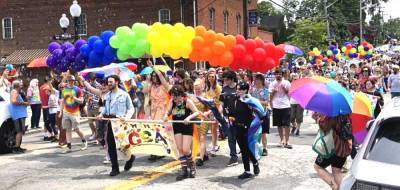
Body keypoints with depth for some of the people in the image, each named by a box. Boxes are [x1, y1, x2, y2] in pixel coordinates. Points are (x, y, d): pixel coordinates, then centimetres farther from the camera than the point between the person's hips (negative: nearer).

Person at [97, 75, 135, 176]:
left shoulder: (124, 95, -3)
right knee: (111, 146, 2)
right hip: (110, 121, 5)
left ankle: (130, 157, 28)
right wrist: (101, 114, 4)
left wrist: (126, 117, -17)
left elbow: (131, 108, -1)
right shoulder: (107, 95, 13)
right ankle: (115, 168, 11)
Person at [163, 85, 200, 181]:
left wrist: (189, 117, -33)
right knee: (180, 149, 3)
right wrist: (166, 115, -17)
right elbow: (168, 111, 6)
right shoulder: (172, 102, -2)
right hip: (177, 126, 5)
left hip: (187, 127, -4)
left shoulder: (187, 101, -15)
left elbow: (196, 112, -16)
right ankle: (184, 170, 11)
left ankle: (191, 165, 19)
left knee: (185, 150, -8)